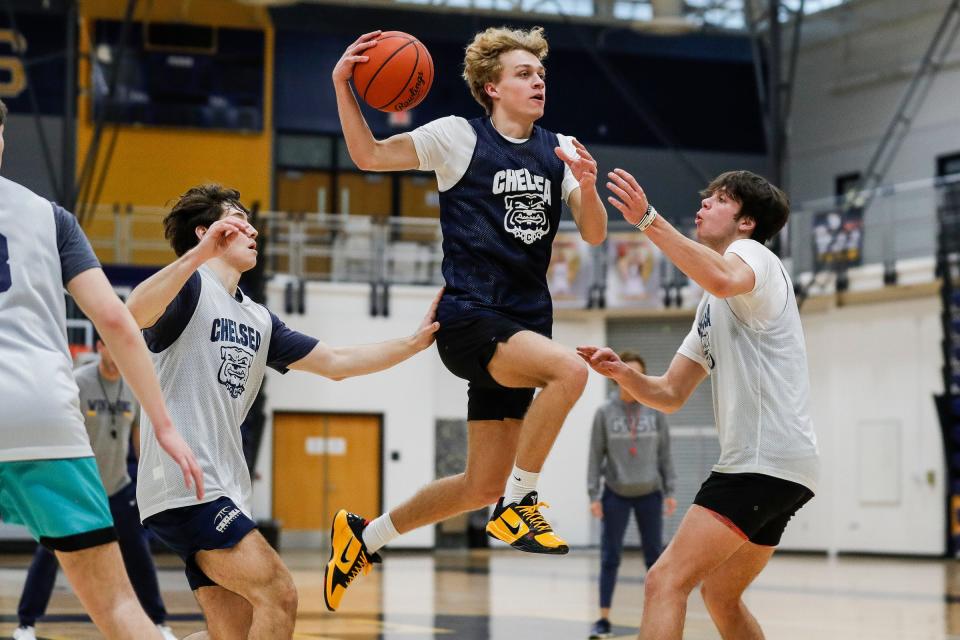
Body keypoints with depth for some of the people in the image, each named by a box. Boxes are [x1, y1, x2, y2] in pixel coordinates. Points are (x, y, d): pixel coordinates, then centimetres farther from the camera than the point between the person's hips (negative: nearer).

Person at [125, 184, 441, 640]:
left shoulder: (258, 320, 21)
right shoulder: (191, 287, -4)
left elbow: (336, 363, 23)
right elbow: (134, 314, -26)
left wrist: (418, 340, 16)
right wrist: (197, 254, -36)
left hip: (223, 490, 9)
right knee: (277, 596, -17)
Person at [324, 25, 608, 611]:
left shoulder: (560, 150, 11)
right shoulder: (459, 136, -2)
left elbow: (595, 235, 6)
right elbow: (368, 155, 3)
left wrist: (588, 187, -15)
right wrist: (342, 85, -10)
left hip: (524, 326, 6)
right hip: (469, 316, -6)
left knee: (483, 486, 10)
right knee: (569, 369, -33)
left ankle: (365, 536, 30)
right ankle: (520, 505, -18)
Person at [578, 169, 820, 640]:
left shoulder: (754, 254, -5)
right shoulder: (714, 306, 25)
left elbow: (723, 279, -32)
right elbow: (670, 394, 21)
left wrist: (648, 220, -34)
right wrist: (621, 372, 2)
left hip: (766, 457, -11)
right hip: (764, 464, 11)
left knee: (665, 583, -18)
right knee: (719, 594, 24)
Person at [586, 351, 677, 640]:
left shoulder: (655, 411, -1)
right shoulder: (604, 413, -4)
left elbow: (665, 453, 3)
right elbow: (595, 456, -3)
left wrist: (670, 491, 0)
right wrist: (594, 495, -7)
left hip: (649, 494, 1)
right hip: (615, 495, -1)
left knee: (655, 557, 6)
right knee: (610, 557, -1)